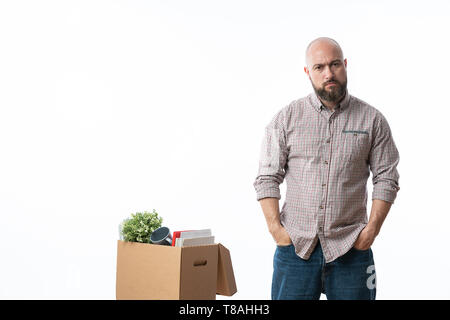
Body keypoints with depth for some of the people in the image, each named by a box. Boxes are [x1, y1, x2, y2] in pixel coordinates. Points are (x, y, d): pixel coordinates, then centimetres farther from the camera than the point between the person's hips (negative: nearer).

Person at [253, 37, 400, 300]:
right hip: (295, 246, 0)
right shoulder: (286, 118, 4)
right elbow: (267, 178, 3)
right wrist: (275, 228, -6)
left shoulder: (372, 120, 3)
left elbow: (386, 179, 4)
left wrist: (372, 230, -5)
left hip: (350, 248, 0)